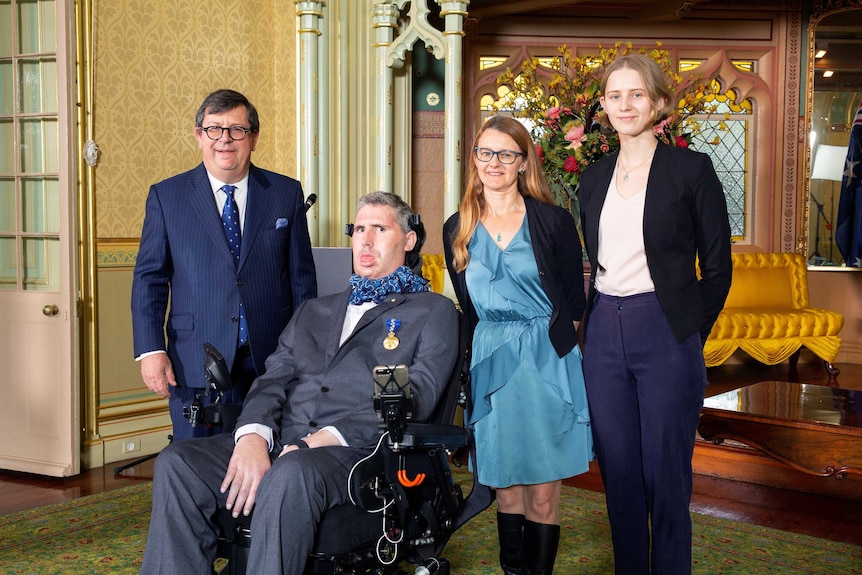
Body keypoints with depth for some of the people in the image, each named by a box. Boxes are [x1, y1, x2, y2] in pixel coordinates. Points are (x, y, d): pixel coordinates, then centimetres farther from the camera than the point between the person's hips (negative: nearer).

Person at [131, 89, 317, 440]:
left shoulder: (287, 193, 6)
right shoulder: (166, 196, 5)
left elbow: (302, 277, 7)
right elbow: (149, 278, 4)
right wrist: (150, 350, -5)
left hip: (271, 360, 1)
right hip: (196, 364, 0)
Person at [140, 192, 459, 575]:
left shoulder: (434, 312, 11)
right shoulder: (313, 312, 28)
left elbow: (415, 395, -3)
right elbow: (273, 379, 14)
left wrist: (328, 437, -16)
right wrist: (252, 436, -10)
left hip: (355, 449, -5)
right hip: (280, 443, 5)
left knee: (291, 473, -38)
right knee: (176, 463, -19)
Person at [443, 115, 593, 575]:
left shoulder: (553, 222, -2)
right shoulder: (457, 230, 6)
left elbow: (574, 303, 2)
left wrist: (542, 346, 1)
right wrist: (497, 346, 10)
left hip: (548, 364, -2)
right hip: (491, 366, 3)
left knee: (543, 492, 1)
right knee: (506, 487, 9)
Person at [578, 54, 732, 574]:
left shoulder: (691, 169, -3)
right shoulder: (594, 178, 12)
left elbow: (717, 266, -1)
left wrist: (690, 334, -1)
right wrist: (590, 324, 10)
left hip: (665, 335, -4)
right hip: (604, 336, 5)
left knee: (666, 473, 4)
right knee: (617, 469, 12)